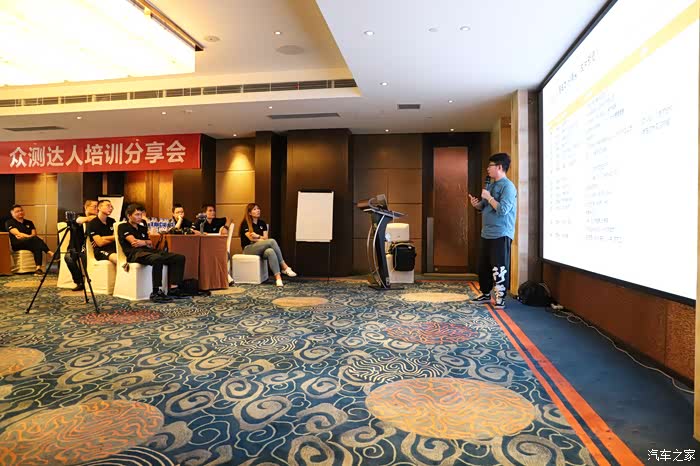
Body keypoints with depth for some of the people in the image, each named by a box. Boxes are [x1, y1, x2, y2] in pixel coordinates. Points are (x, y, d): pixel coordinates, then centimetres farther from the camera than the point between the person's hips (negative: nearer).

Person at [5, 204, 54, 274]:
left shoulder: (29, 223, 24)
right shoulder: (9, 223, 11)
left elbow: (34, 234, 9)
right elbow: (18, 234, -6)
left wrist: (23, 236, -9)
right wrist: (29, 237, -19)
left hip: (30, 243, 4)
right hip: (17, 244, -4)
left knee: (38, 246, -34)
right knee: (35, 239, -35)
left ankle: (38, 268, -47)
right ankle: (49, 253, -46)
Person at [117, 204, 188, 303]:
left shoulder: (142, 228, 30)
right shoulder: (123, 227, 9)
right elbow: (134, 242, -7)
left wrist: (143, 242, 0)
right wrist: (147, 242, 5)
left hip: (148, 251, 8)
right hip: (134, 253, -8)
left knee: (179, 258, -10)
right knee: (158, 258, -42)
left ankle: (174, 289, -20)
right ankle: (156, 292, -38)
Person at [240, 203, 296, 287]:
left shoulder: (262, 223, 14)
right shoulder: (245, 223, -3)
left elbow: (265, 238, 5)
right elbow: (251, 238, -13)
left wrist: (258, 236, -13)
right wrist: (262, 239, -8)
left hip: (261, 249, 5)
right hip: (249, 249, -5)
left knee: (270, 252, -35)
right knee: (272, 241, -30)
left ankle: (278, 277, -43)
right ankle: (285, 267, -28)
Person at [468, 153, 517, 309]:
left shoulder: (508, 186, -13)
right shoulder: (490, 185, 15)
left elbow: (503, 210, -23)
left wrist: (488, 197, -15)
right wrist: (476, 204, 1)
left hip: (501, 235, -9)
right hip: (486, 234, 9)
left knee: (499, 268, -3)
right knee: (483, 266, 14)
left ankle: (500, 298, 6)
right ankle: (485, 294, 27)